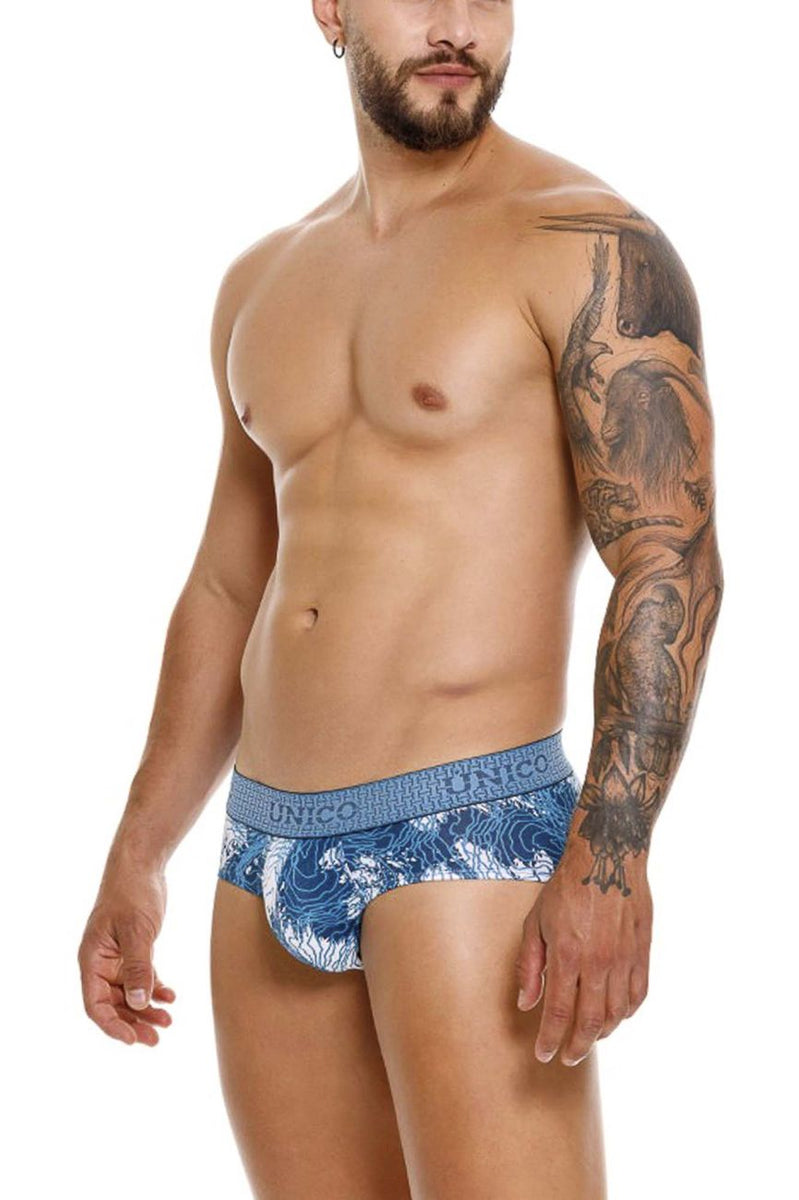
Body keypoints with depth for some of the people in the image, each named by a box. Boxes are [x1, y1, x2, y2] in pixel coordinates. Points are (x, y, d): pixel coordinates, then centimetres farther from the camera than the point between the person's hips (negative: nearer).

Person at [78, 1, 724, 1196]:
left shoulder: (588, 245, -6)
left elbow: (673, 567, -14)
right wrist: (136, 859, 18)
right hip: (268, 847, 7)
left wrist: (609, 857, -24)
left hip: (471, 836, -6)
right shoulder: (263, 284, 14)